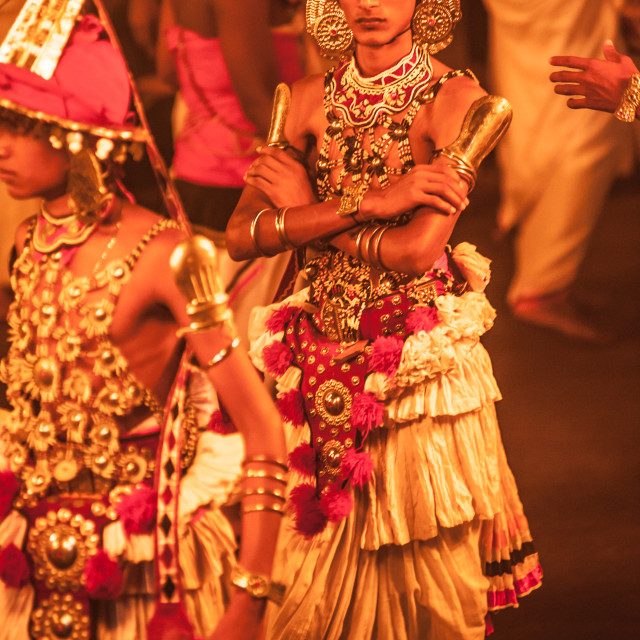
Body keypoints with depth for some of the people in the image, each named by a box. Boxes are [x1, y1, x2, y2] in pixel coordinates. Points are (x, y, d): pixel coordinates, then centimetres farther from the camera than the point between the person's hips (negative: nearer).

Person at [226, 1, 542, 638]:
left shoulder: (454, 100, -8)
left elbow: (417, 251, -19)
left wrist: (307, 211, -8)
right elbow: (240, 237, -5)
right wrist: (367, 202, -16)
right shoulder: (310, 101, 5)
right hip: (323, 365, 4)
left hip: (417, 363, -4)